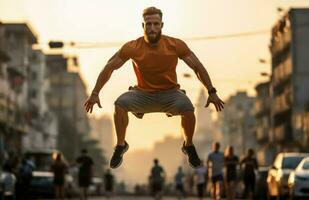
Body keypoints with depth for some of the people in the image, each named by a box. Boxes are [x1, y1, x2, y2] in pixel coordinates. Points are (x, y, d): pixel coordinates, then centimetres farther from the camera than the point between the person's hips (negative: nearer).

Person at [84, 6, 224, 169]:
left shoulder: (176, 45, -14)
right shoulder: (132, 48, -14)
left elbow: (197, 67, -5)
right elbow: (109, 68, -6)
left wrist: (211, 92, -9)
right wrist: (95, 93, -10)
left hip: (169, 93, 0)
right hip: (143, 93, 0)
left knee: (188, 109, -31)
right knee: (120, 104, -29)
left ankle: (188, 146, 0)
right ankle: (121, 145, -3)